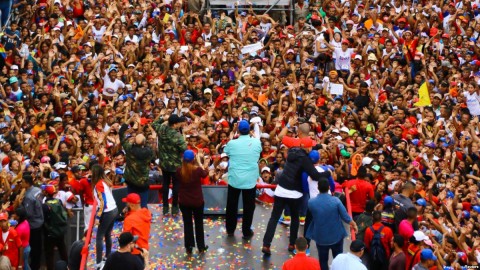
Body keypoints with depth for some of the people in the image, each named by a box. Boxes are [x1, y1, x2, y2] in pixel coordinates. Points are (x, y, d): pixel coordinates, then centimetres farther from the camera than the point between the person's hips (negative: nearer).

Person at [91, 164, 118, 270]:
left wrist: (97, 217, -17)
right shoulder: (105, 181, 9)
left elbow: (103, 202, -18)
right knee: (107, 235, 18)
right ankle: (107, 258, 26)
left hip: (107, 212, -8)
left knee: (99, 237, -4)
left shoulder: (98, 185, -15)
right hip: (114, 210, 8)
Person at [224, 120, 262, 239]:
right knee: (248, 206, 10)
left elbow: (225, 152, 11)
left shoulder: (232, 143, -9)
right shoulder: (256, 143, -7)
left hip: (234, 179, 0)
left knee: (232, 205, 16)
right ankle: (246, 232, 16)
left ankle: (230, 229, 27)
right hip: (250, 180, 0)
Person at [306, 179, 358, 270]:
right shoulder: (335, 200, -18)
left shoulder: (311, 202, -15)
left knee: (323, 260, 13)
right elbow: (345, 217, -12)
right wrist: (354, 225, 8)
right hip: (336, 235, 0)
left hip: (321, 236, 0)